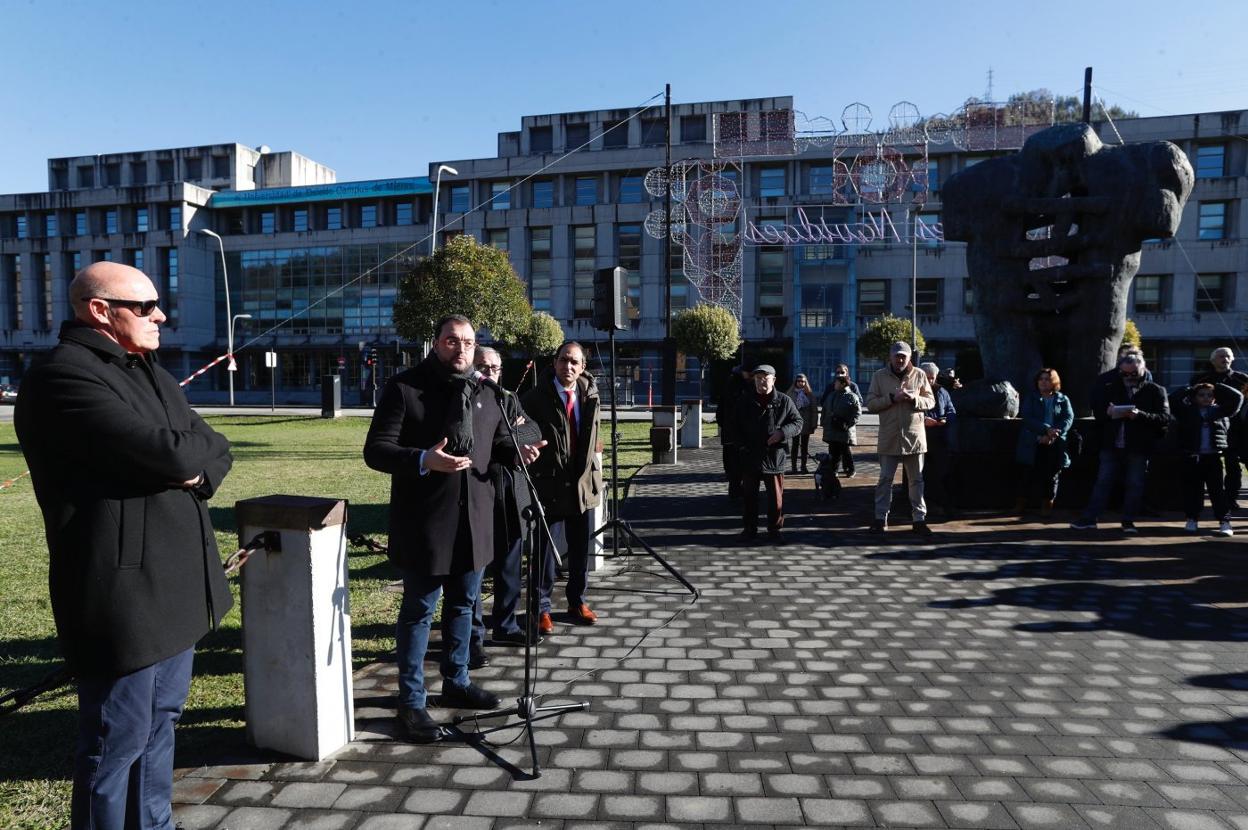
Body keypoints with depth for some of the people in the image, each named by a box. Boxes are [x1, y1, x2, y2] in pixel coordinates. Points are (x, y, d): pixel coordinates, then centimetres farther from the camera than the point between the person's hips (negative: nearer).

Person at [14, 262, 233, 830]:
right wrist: (197, 447, -4)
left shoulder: (148, 372, 14)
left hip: (174, 584, 9)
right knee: (117, 744, 5)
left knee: (160, 723, 21)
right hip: (122, 594, -9)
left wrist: (196, 471, -12)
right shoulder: (64, 375, -16)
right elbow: (169, 454, -26)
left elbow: (213, 452, 10)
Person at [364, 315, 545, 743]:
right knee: (419, 611, 5)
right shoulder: (404, 387, -10)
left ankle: (456, 682, 36)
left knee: (462, 605, 19)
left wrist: (517, 451, -3)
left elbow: (498, 439, 21)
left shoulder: (482, 392, 10)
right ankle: (412, 701, 19)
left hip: (473, 519, 6)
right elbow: (375, 450, -13)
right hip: (424, 522, -6)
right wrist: (423, 460, -31)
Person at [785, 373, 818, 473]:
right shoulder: (790, 393, -2)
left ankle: (804, 466, 18)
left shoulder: (810, 394, 2)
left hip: (806, 423, 2)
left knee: (805, 445, 10)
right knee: (795, 444, 4)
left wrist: (814, 423, -3)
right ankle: (793, 466, 9)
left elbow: (814, 410, 2)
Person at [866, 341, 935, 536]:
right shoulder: (879, 376, 2)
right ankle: (881, 518, 13)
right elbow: (870, 404, -3)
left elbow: (931, 401, 5)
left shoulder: (919, 375, 5)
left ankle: (919, 518, 16)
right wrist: (892, 398, -16)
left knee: (916, 480, 8)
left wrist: (915, 398, -15)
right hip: (889, 437, -1)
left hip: (914, 436, 1)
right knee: (885, 479, 5)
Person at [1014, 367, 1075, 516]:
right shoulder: (1030, 399, 9)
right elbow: (1027, 418, -6)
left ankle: (1047, 504, 13)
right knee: (1029, 474, 0)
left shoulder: (1063, 400, 11)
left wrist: (1053, 435, -18)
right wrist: (1047, 430, -22)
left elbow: (1068, 419, -2)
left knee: (1051, 475, 4)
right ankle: (1020, 503, 9)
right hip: (1032, 445, -1)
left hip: (1055, 445, 1)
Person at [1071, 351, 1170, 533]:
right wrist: (1107, 412, -8)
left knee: (1134, 485, 5)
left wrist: (1140, 415, -23)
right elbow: (1097, 410, 15)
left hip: (1139, 448, -2)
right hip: (1111, 445, 2)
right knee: (1103, 482, 5)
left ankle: (1128, 521, 16)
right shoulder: (1112, 388, 10)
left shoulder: (1155, 391, 0)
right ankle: (1089, 518, 7)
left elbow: (1165, 418, -8)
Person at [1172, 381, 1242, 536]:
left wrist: (1217, 386, 7)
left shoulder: (1219, 411, 8)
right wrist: (1190, 389, 2)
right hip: (1192, 458, 0)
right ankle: (1192, 520, 17)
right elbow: (1176, 400, -6)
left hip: (1214, 457, 0)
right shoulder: (1187, 411, 6)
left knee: (1218, 491, 0)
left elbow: (1237, 397, 5)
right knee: (1192, 491, 6)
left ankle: (1225, 522, 3)